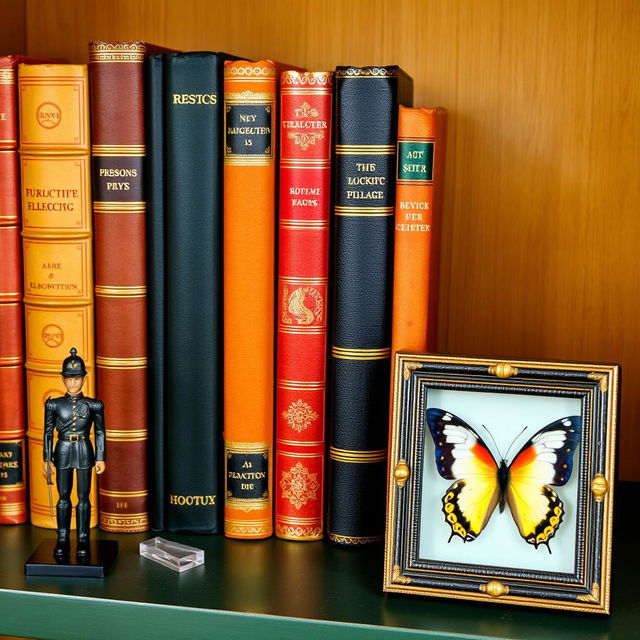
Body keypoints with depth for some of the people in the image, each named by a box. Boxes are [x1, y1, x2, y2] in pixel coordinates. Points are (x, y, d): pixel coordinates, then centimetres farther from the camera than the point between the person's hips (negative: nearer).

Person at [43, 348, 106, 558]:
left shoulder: (93, 405, -3)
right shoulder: (54, 404, -1)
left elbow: (100, 432, 2)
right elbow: (48, 433, 3)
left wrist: (101, 458, 0)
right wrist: (47, 459, 2)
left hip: (84, 452, -1)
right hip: (63, 452, 1)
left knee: (83, 497, 5)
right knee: (63, 497, 7)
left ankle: (83, 540, 13)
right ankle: (62, 540, 16)